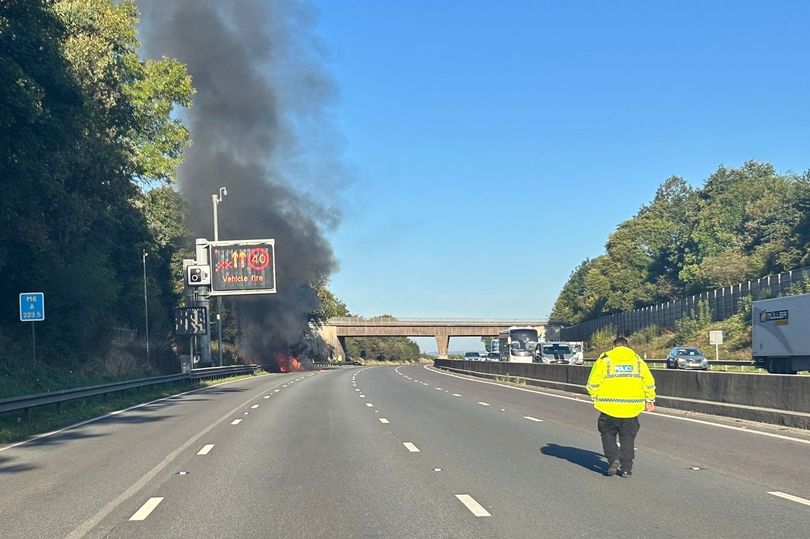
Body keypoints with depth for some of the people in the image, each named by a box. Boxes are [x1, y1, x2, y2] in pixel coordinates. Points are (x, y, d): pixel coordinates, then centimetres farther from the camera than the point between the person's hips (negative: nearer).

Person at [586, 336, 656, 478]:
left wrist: (596, 397, 11)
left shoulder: (604, 359, 0)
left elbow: (592, 383, -2)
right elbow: (649, 382, 10)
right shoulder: (638, 360, 9)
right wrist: (650, 400, 20)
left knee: (608, 433, 14)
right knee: (628, 437, 11)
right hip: (632, 406, 2)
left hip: (609, 406, -2)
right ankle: (626, 469, 10)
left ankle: (613, 459, -4)